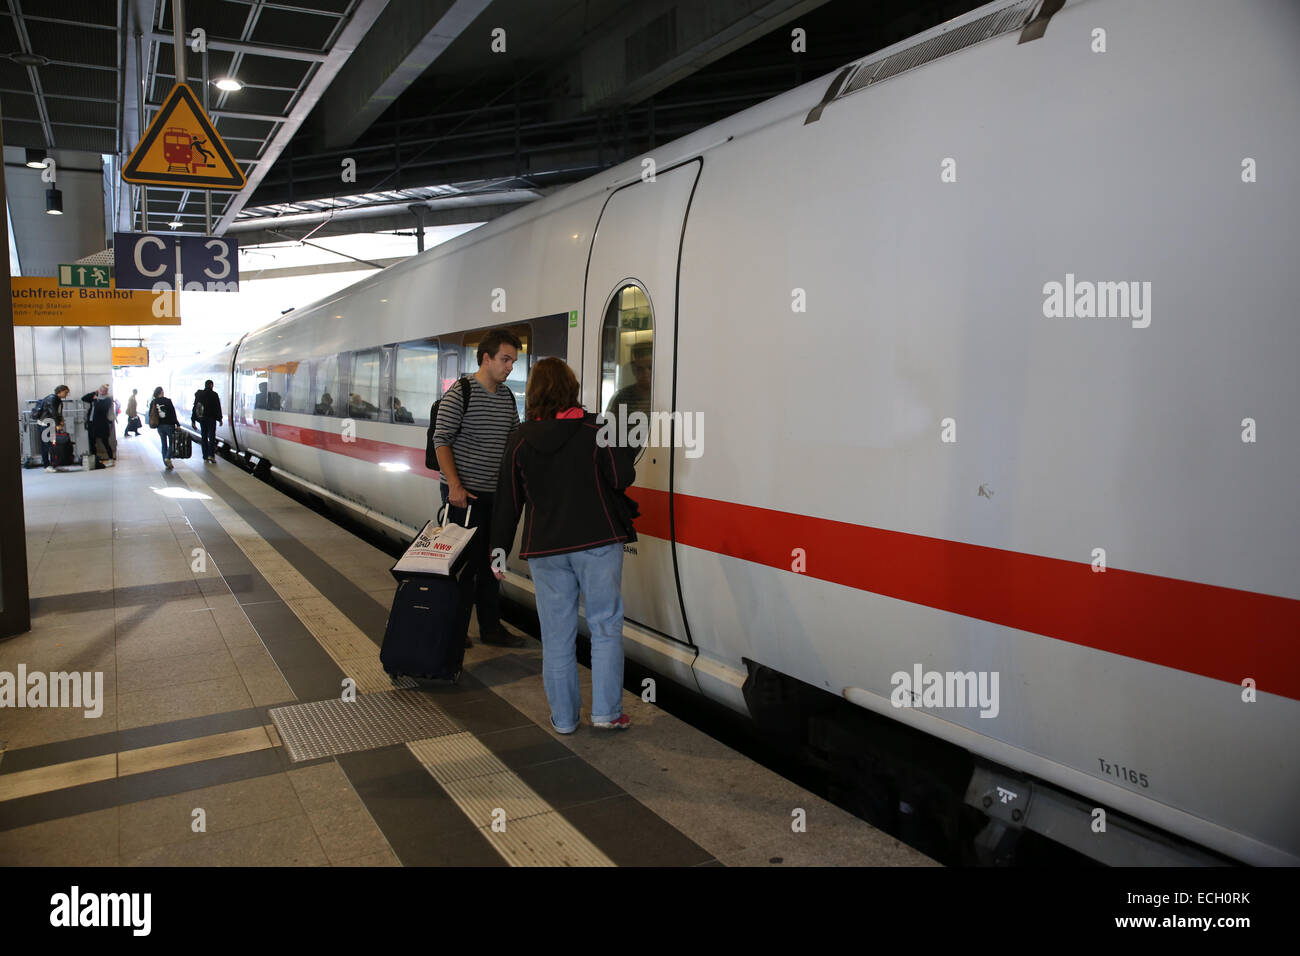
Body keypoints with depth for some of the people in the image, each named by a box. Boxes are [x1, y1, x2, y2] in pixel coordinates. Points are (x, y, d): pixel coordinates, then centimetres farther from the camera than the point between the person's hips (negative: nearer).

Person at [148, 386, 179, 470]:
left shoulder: (153, 403, 2)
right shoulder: (167, 401, -12)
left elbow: (150, 415, 7)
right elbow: (173, 414, -13)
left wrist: (153, 425, 18)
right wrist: (176, 424, -7)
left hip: (159, 426, 5)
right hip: (169, 425, -5)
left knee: (164, 444, 13)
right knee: (172, 443, 7)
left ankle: (166, 463, 12)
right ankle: (167, 458, -17)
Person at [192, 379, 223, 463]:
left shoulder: (199, 394, 7)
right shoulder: (214, 395, -6)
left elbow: (194, 407, 9)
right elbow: (218, 408, -7)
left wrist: (193, 420, 13)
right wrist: (219, 418, -1)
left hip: (202, 419, 4)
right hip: (211, 418, -4)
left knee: (204, 437, 10)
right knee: (212, 437, -4)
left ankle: (205, 456, 11)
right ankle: (211, 455, -17)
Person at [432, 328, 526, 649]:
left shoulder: (508, 396, 9)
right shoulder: (461, 392, -9)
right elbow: (441, 440, -11)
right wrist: (455, 485, -18)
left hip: (495, 494, 6)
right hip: (465, 495, -6)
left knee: (491, 563, 12)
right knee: (465, 562, -2)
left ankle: (491, 628, 22)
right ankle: (455, 632, 11)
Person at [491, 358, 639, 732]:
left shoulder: (519, 439, 3)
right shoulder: (594, 429, -5)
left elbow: (508, 499, 5)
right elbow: (620, 479, -6)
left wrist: (499, 548, 12)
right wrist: (630, 449, 12)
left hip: (545, 548, 2)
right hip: (598, 542, -2)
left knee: (557, 634, 10)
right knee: (605, 625, 9)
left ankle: (564, 717, 18)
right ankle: (606, 711, 10)